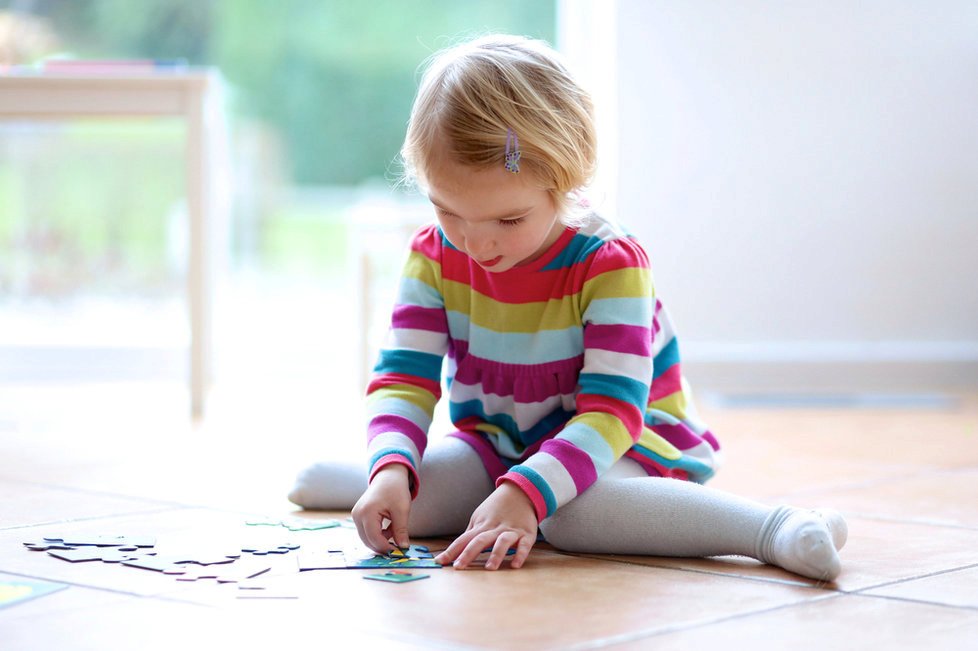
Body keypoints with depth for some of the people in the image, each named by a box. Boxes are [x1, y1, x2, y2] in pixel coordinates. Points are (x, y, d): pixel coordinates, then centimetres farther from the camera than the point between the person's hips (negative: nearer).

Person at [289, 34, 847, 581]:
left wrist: (524, 494, -44)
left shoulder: (611, 264, -23)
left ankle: (775, 528, -40)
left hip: (621, 447, -5)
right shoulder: (435, 256, -9)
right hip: (494, 445, 5)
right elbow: (405, 377, -11)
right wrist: (392, 469, -33)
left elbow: (611, 411, -29)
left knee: (572, 512, -38)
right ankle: (358, 477, 14)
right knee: (412, 501, -22)